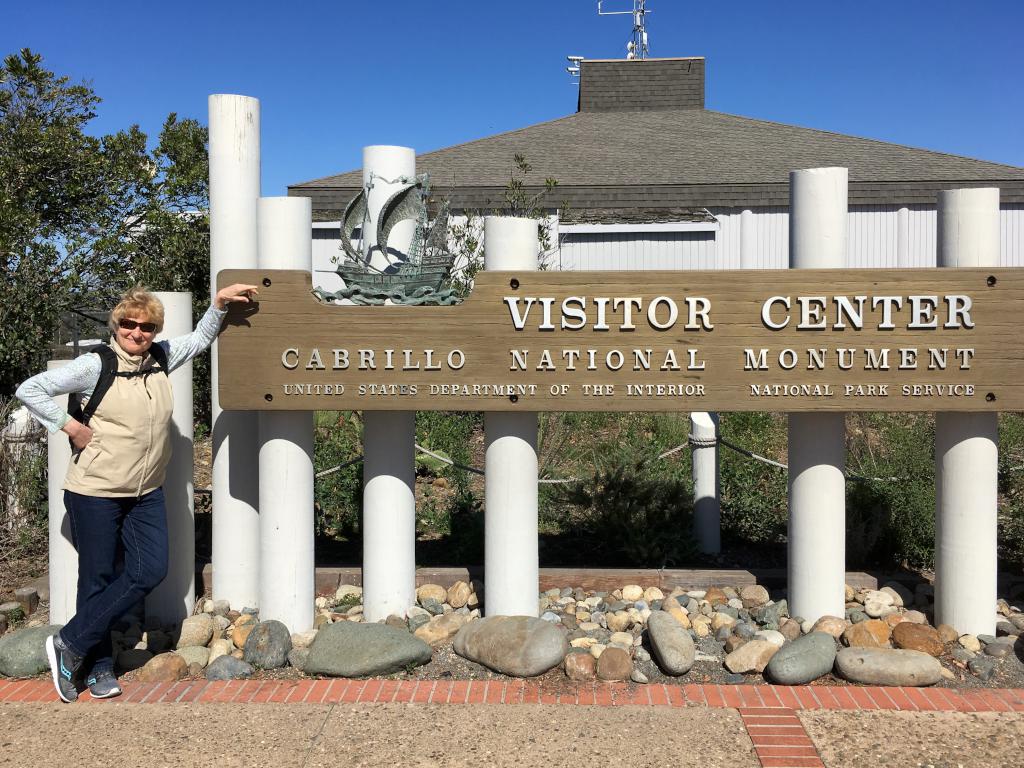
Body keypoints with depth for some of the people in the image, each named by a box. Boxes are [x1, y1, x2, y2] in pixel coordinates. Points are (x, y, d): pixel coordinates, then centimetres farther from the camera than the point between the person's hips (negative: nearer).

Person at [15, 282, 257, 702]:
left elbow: (200, 338, 18)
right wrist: (70, 427, -13)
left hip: (146, 493, 6)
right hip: (95, 493, -5)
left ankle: (72, 643, 12)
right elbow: (29, 390, -10)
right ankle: (100, 667, 22)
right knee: (98, 577, 4)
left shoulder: (160, 359, 4)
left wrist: (219, 304, 5)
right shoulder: (94, 365, -12)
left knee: (150, 570, -2)